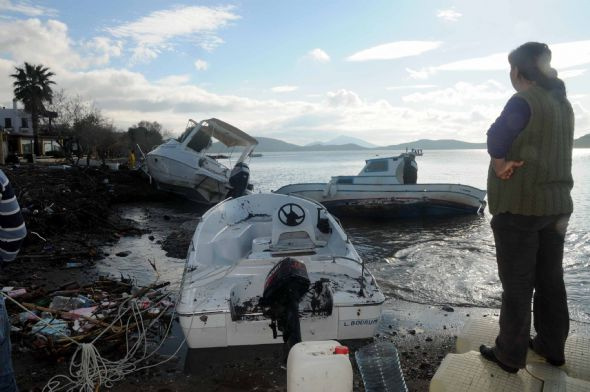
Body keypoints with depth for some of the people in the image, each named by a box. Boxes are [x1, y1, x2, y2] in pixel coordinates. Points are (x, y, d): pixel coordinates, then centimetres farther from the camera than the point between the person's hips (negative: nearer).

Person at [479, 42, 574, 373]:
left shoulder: (524, 101, -15)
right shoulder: (563, 103, 12)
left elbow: (498, 135, -32)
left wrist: (501, 162, -15)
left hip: (519, 206, -8)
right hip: (556, 204, 8)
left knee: (517, 284, 1)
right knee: (551, 280, 16)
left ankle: (510, 355, 12)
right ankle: (552, 347, 28)